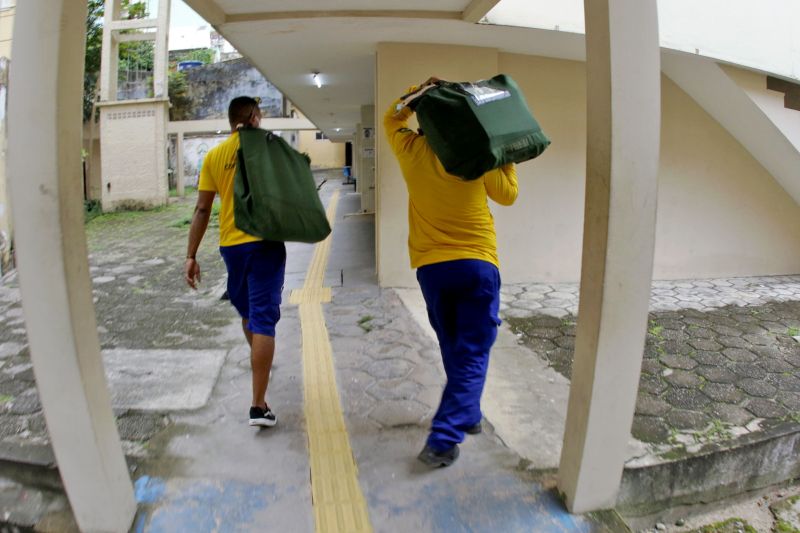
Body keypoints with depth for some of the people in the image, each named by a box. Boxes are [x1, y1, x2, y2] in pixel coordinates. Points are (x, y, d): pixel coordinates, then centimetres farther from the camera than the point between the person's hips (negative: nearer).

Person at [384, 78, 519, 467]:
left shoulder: (411, 150, 2)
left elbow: (392, 118, 23)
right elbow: (507, 195, 9)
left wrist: (419, 91, 13)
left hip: (431, 267, 3)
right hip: (477, 264, -2)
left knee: (453, 349, 20)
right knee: (472, 354, 1)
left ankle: (468, 416, 33)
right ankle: (443, 439, -5)